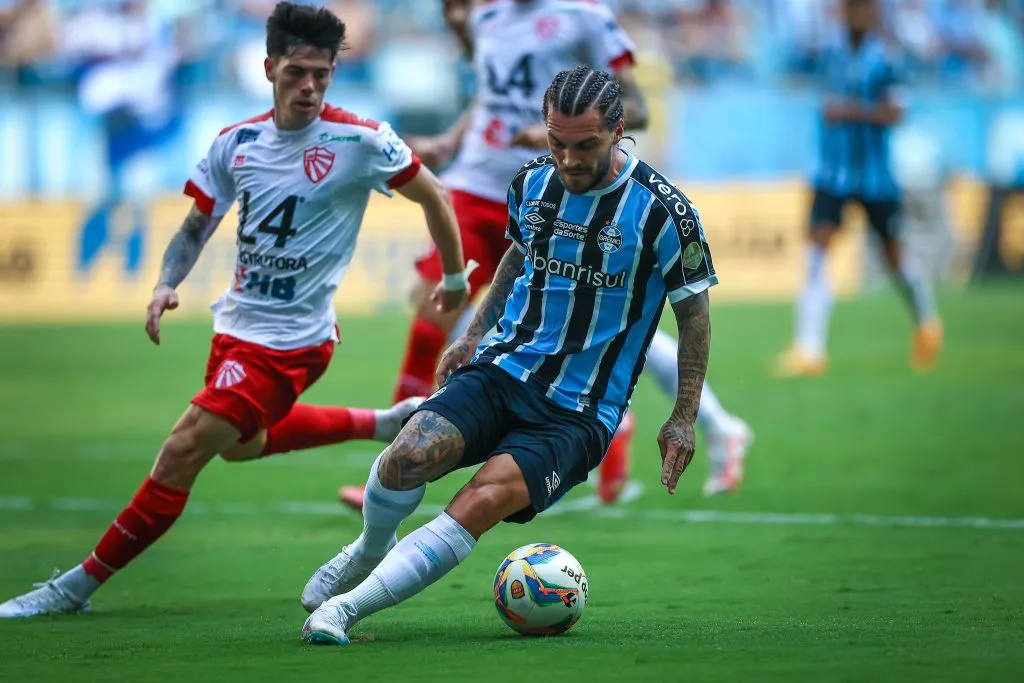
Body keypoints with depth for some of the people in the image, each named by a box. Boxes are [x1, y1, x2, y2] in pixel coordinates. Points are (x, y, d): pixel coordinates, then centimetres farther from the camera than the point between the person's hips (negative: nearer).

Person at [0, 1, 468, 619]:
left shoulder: (359, 141, -16)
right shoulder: (237, 143, -1)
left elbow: (434, 196, -2)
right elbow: (198, 224, 11)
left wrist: (456, 277, 7)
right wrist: (167, 285, -6)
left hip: (289, 342, -8)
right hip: (237, 324, 8)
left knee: (182, 454, -12)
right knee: (240, 445, 30)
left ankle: (78, 586, -3)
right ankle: (382, 424, 43)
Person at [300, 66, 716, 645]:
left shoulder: (661, 211, -10)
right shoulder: (532, 183, 4)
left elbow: (695, 311, 0)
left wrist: (684, 417, -2)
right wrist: (475, 335, 21)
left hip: (580, 411, -4)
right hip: (503, 368, 4)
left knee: (484, 499, -29)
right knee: (411, 455, -25)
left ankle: (347, 606, -21)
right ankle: (370, 550, 9)